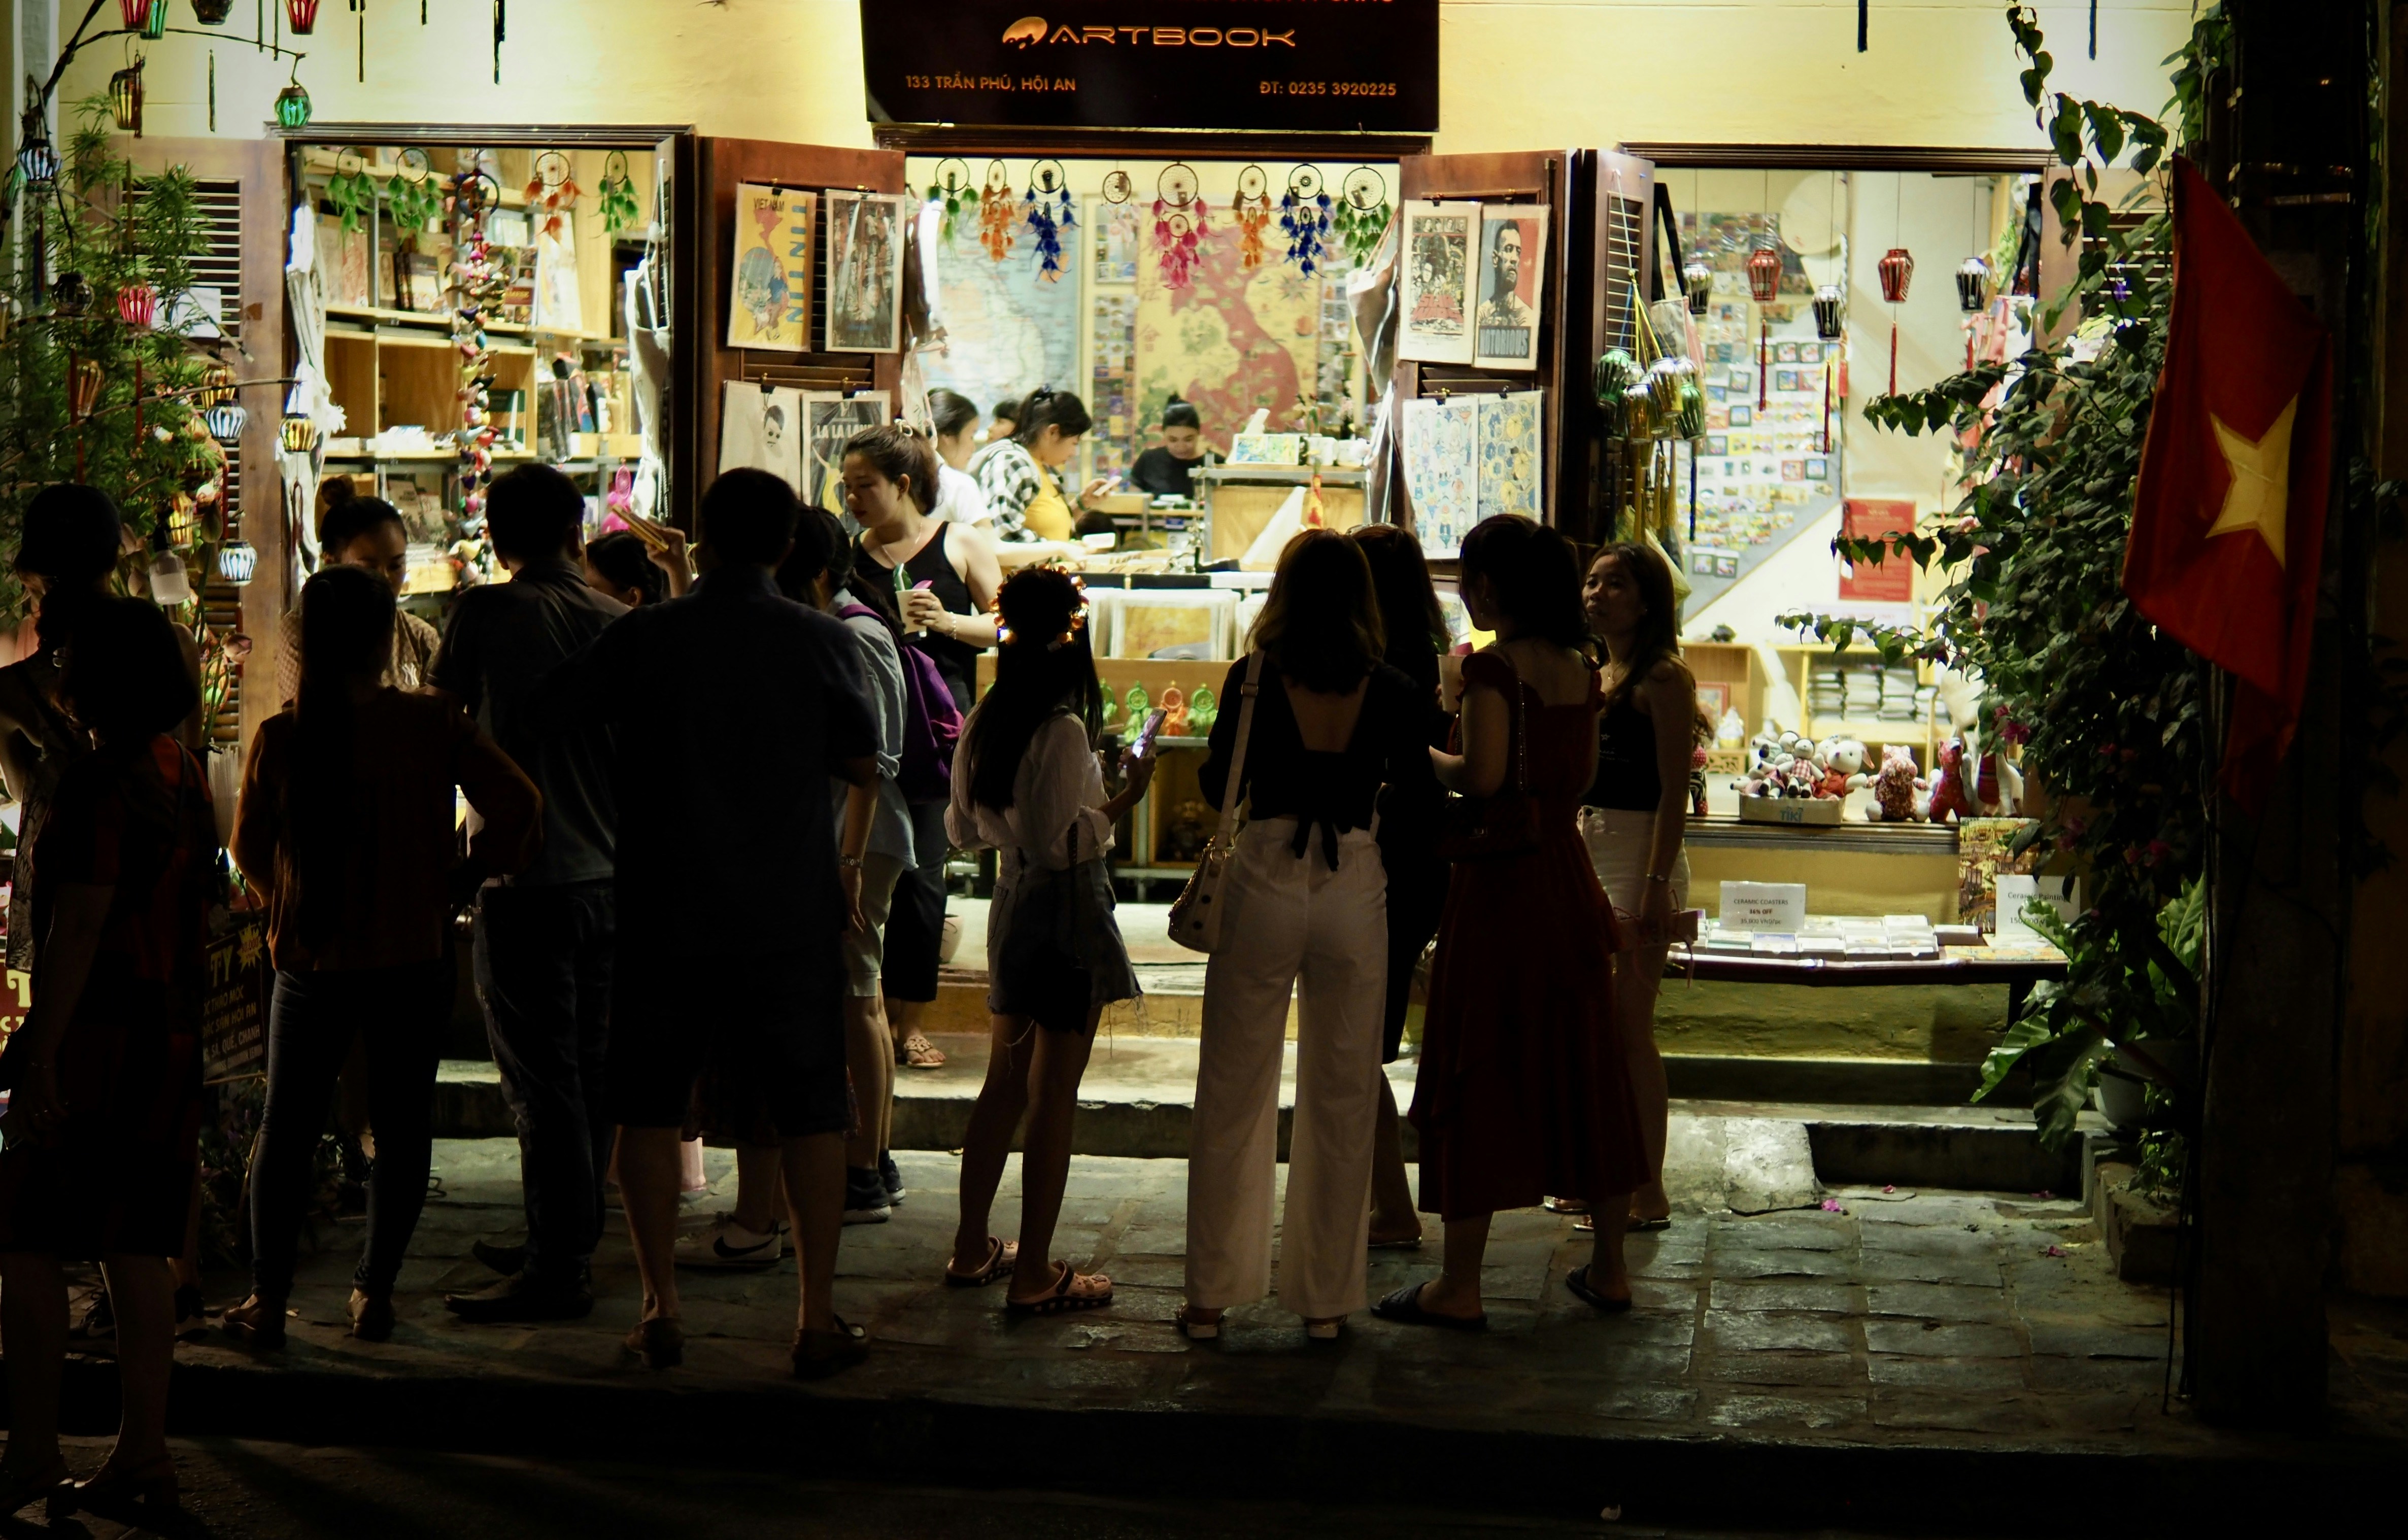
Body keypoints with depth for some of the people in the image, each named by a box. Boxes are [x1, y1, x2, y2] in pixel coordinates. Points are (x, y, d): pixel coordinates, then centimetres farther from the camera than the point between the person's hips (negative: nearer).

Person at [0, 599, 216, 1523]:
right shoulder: (186, 777, 12)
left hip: (97, 1031, -8)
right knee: (138, 1248, 10)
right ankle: (142, 1458, 12)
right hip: (170, 1036, 8)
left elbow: (78, 925, -20)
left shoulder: (97, 785, -15)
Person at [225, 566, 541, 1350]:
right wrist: (459, 883, 0)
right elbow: (519, 807, -14)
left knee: (286, 1132, 12)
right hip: (411, 961, 0)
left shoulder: (279, 738, -8)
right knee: (402, 1130, 13)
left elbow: (251, 847, 3)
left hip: (310, 963, 0)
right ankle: (375, 1292, 15)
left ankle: (268, 1299, 11)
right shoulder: (436, 724, -10)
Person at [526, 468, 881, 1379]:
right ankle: (817, 1320, 6)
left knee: (650, 1109, 11)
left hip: (665, 910, 1)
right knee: (810, 1113, 6)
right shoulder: (821, 642, -5)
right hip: (791, 911, 0)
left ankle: (662, 1311, 12)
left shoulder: (641, 638, -4)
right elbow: (864, 767, 6)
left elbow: (536, 722, 2)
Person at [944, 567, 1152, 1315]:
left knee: (1004, 1086, 18)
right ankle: (1034, 1276, 4)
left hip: (1010, 909, 8)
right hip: (1067, 917, -8)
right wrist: (1125, 798, -13)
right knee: (1053, 1099, -1)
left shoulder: (983, 725, 3)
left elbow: (963, 827, 13)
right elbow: (1066, 843, -22)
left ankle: (972, 1250, 26)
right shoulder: (1063, 731, -20)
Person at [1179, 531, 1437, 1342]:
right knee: (1341, 1100, 11)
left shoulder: (1252, 679, -5)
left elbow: (1217, 788, 2)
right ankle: (1326, 1295, 16)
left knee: (1233, 1094, 8)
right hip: (1354, 892, 1)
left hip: (1264, 887, -1)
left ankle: (1213, 1292, 13)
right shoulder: (1395, 694, -3)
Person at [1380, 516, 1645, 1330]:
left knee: (1479, 1075, -1)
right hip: (1568, 875, 7)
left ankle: (1460, 1286, 4)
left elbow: (1484, 774, -22)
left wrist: (1424, 758, -5)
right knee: (1583, 1063, 14)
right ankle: (1609, 1267, 22)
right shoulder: (1579, 669, 7)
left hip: (1501, 881, -7)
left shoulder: (1493, 666, -14)